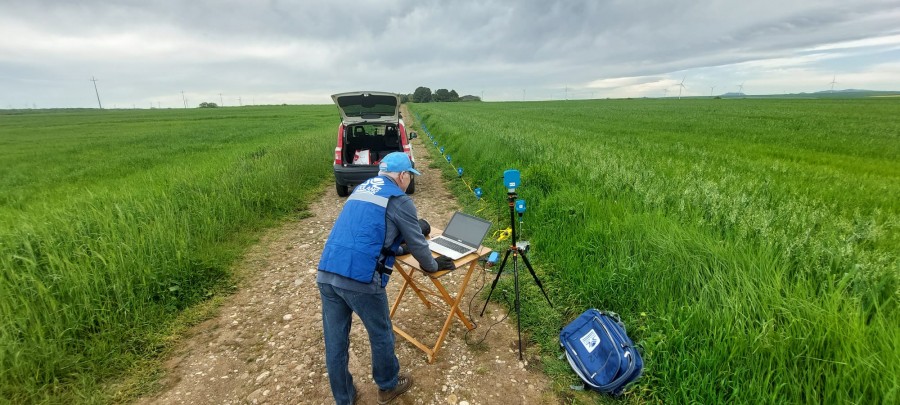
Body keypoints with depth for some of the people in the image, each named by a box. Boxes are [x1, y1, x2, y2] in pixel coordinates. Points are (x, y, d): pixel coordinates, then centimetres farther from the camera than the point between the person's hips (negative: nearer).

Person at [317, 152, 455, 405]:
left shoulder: (361, 188, 22)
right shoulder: (399, 200, -1)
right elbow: (417, 243, 6)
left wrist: (396, 246, 45)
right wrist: (432, 265, 24)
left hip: (326, 273, 7)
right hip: (361, 278, -7)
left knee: (335, 341, 16)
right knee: (381, 335, 16)